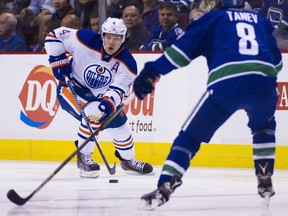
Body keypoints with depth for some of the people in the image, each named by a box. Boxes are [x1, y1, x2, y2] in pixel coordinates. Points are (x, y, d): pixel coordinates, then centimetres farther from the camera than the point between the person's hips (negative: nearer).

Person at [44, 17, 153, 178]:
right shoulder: (86, 41, -25)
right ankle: (83, 157, -12)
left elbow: (118, 91, -26)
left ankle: (128, 160, 31)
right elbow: (54, 36, -16)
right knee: (93, 114, -30)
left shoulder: (127, 63, -18)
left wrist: (105, 106, -44)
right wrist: (58, 61, -21)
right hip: (71, 89, -5)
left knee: (119, 123, 3)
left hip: (99, 96, 5)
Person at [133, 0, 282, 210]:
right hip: (264, 84, 3)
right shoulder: (261, 21, 30)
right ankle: (265, 183, 27)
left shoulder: (212, 18, 21)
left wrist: (153, 71, 11)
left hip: (226, 83, -3)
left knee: (190, 135, 7)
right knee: (264, 127, 35)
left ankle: (164, 187, -8)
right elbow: (277, 61, 31)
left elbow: (184, 47, 10)